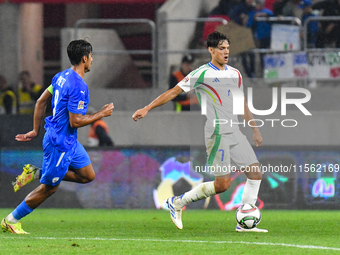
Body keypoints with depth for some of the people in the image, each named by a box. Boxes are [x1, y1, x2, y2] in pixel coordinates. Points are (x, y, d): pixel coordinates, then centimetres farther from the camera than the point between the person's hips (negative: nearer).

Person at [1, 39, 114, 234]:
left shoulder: (62, 77, 5)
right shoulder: (78, 87, -24)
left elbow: (41, 102, 12)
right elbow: (75, 122, -24)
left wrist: (36, 131, 19)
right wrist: (102, 114, -13)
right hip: (60, 143, -9)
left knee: (87, 175, 15)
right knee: (49, 188, 3)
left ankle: (36, 173, 14)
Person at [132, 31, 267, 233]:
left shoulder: (235, 74, 15)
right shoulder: (202, 74, -5)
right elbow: (174, 92, -3)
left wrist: (255, 130, 25)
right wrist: (147, 109, -6)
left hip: (235, 132, 7)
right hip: (217, 133, -7)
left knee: (256, 173, -2)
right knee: (222, 184, -10)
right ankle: (178, 202, 7)